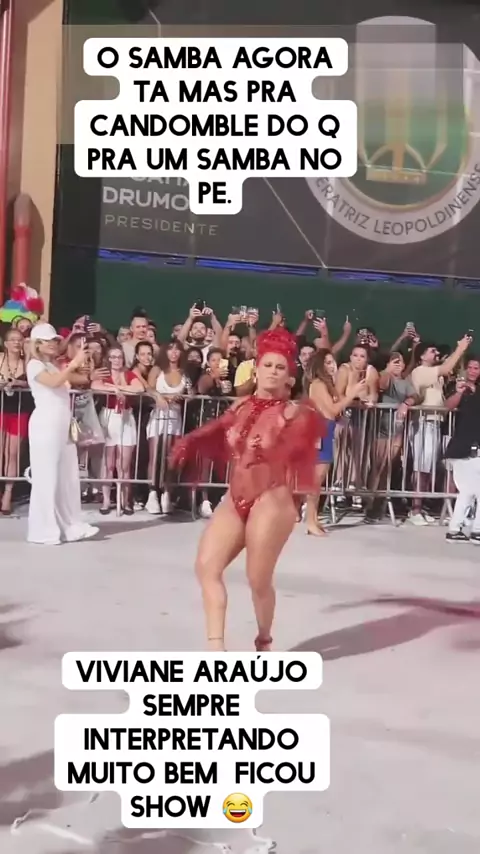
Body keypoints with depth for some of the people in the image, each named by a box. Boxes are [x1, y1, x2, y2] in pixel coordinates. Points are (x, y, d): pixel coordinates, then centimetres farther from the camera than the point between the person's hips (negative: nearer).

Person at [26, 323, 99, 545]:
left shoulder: (56, 365, 21)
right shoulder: (34, 365, -4)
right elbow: (54, 382, -25)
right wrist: (74, 363, -25)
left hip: (63, 425, 8)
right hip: (45, 425, -8)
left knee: (68, 476, 8)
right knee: (46, 476, -5)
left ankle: (70, 526, 13)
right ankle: (43, 530, 1)